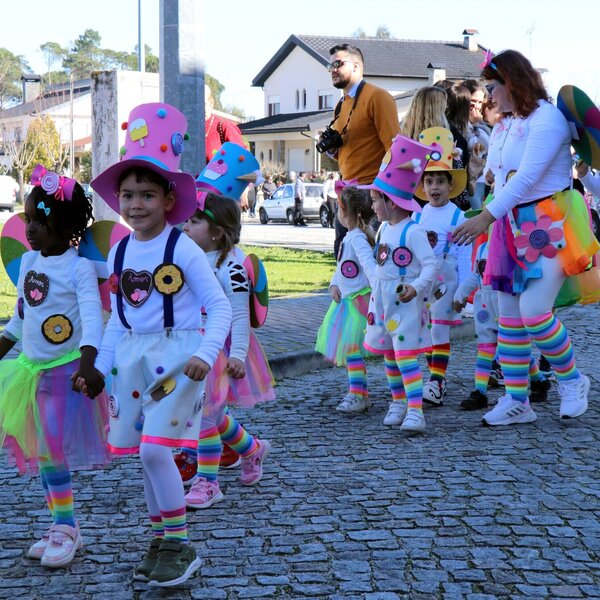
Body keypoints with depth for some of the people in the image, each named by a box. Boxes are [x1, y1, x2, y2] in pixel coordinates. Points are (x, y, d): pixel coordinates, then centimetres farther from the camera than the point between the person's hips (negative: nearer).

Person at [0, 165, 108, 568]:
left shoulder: (79, 268, -16)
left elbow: (92, 317, -27)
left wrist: (88, 363, -40)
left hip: (68, 370, -7)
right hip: (33, 369, 7)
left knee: (56, 452, -4)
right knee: (43, 452, 12)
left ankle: (67, 530, 10)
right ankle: (63, 526, 22)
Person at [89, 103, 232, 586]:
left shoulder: (183, 249, -10)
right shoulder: (120, 252, 7)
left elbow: (219, 305, -9)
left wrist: (206, 353, -22)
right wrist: (99, 366, 15)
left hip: (176, 356, -6)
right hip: (132, 358, 6)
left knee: (155, 448, -15)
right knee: (147, 454, 10)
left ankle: (181, 546, 0)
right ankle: (161, 541, 24)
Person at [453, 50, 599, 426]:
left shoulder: (546, 118, -12)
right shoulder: (502, 127, 15)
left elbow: (528, 176, -23)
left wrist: (487, 217, -29)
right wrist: (491, 223, 3)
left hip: (549, 225, -8)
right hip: (512, 227, 8)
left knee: (534, 312, -17)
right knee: (509, 317, 4)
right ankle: (516, 400, 10)